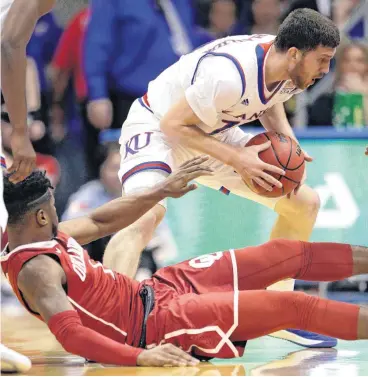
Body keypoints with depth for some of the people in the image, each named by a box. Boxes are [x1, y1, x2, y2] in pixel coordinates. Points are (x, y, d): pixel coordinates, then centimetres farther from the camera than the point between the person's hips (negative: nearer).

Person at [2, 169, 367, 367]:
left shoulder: (47, 236, 4)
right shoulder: (36, 270, -25)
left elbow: (99, 222, 19)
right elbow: (69, 333, -36)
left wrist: (163, 190, 21)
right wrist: (140, 356, -45)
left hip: (154, 289, 10)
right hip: (154, 324, -10)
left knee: (285, 254, 9)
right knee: (293, 306, -12)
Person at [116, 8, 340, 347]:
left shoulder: (289, 70, -13)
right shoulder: (230, 74, -38)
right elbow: (173, 124, -28)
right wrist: (235, 159, -32)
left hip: (213, 133, 8)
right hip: (156, 125, -8)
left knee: (305, 203, 6)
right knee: (147, 212, -37)